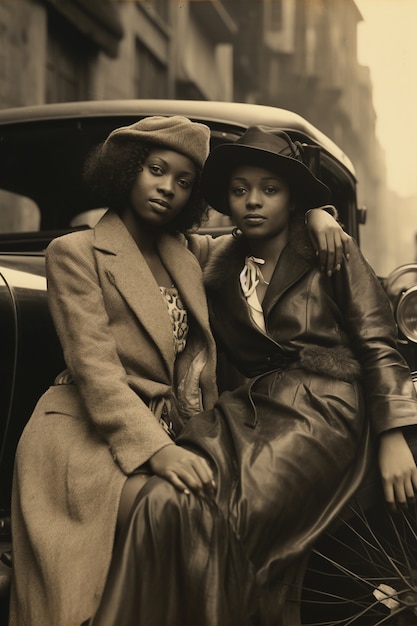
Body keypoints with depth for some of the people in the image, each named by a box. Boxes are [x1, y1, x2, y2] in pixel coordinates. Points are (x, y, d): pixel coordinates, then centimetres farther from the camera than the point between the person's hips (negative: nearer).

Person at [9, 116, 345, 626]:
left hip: (162, 436, 6)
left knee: (221, 517, -22)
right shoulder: (75, 252, 1)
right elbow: (94, 369, -11)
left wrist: (314, 215, 9)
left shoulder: (184, 255, 18)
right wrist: (156, 450, -25)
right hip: (85, 437, -6)